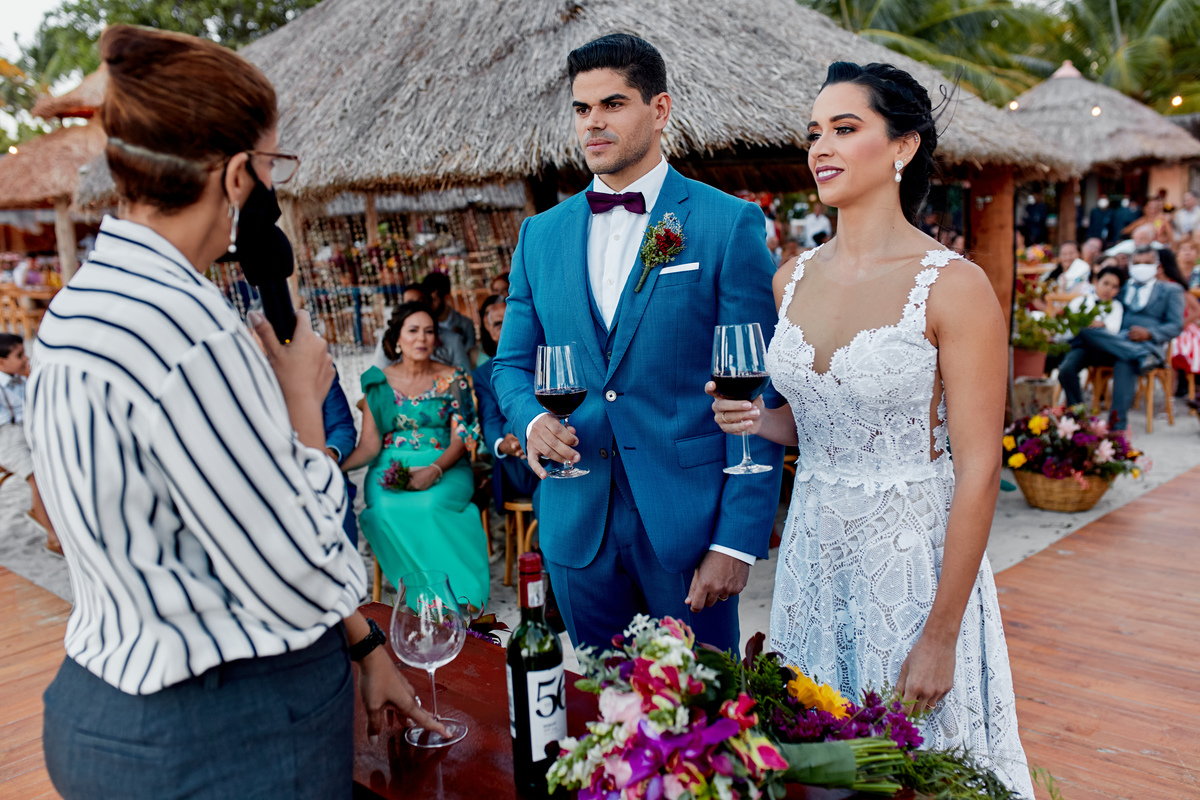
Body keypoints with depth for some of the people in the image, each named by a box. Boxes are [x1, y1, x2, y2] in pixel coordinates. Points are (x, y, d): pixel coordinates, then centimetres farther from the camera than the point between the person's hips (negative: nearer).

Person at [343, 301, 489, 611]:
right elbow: (369, 444, 2)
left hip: (446, 468, -1)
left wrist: (434, 470, -22)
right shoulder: (379, 383, 8)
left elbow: (462, 435, -2)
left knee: (429, 505, -34)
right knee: (386, 509, -31)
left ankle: (459, 602, -24)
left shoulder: (453, 379, 5)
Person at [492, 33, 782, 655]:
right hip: (577, 524, 4)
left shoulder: (730, 224, -6)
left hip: (688, 521, -3)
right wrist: (530, 419, -8)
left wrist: (739, 539, -13)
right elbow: (512, 363, 15)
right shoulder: (540, 235, 9)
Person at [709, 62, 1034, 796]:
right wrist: (758, 419, -7)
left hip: (914, 557, -5)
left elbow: (978, 469, -15)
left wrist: (941, 636, -15)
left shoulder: (953, 286, -14)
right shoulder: (793, 279, 3)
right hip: (813, 550, 5)